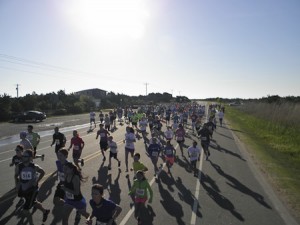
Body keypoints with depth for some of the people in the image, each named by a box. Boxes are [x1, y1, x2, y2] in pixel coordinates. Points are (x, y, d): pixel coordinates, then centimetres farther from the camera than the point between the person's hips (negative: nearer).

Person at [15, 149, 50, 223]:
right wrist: (19, 181, -8)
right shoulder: (18, 166, -12)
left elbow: (42, 172, 0)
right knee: (34, 203, 25)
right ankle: (45, 211, 53)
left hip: (32, 189, -4)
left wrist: (37, 181, -6)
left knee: (25, 210, -5)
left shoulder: (34, 167, -18)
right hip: (23, 189, 5)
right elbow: (16, 176, 7)